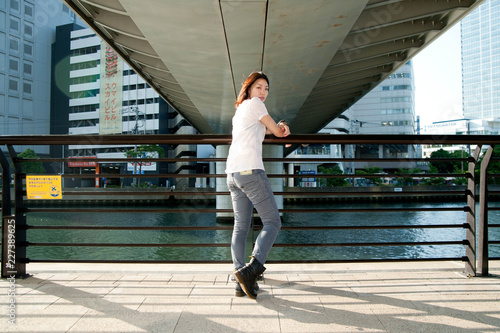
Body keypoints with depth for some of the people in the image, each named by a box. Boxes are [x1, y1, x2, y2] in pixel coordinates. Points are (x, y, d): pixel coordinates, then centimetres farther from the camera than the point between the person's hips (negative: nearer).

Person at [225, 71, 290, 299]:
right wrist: (281, 128, 29)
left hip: (233, 174, 9)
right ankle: (250, 269, -16)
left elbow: (271, 129, 27)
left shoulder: (239, 110, 28)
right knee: (272, 222, -3)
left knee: (240, 227, 7)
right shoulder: (254, 104, 2)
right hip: (250, 171, -9)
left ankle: (241, 283, 6)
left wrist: (281, 126, 6)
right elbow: (277, 132, 6)